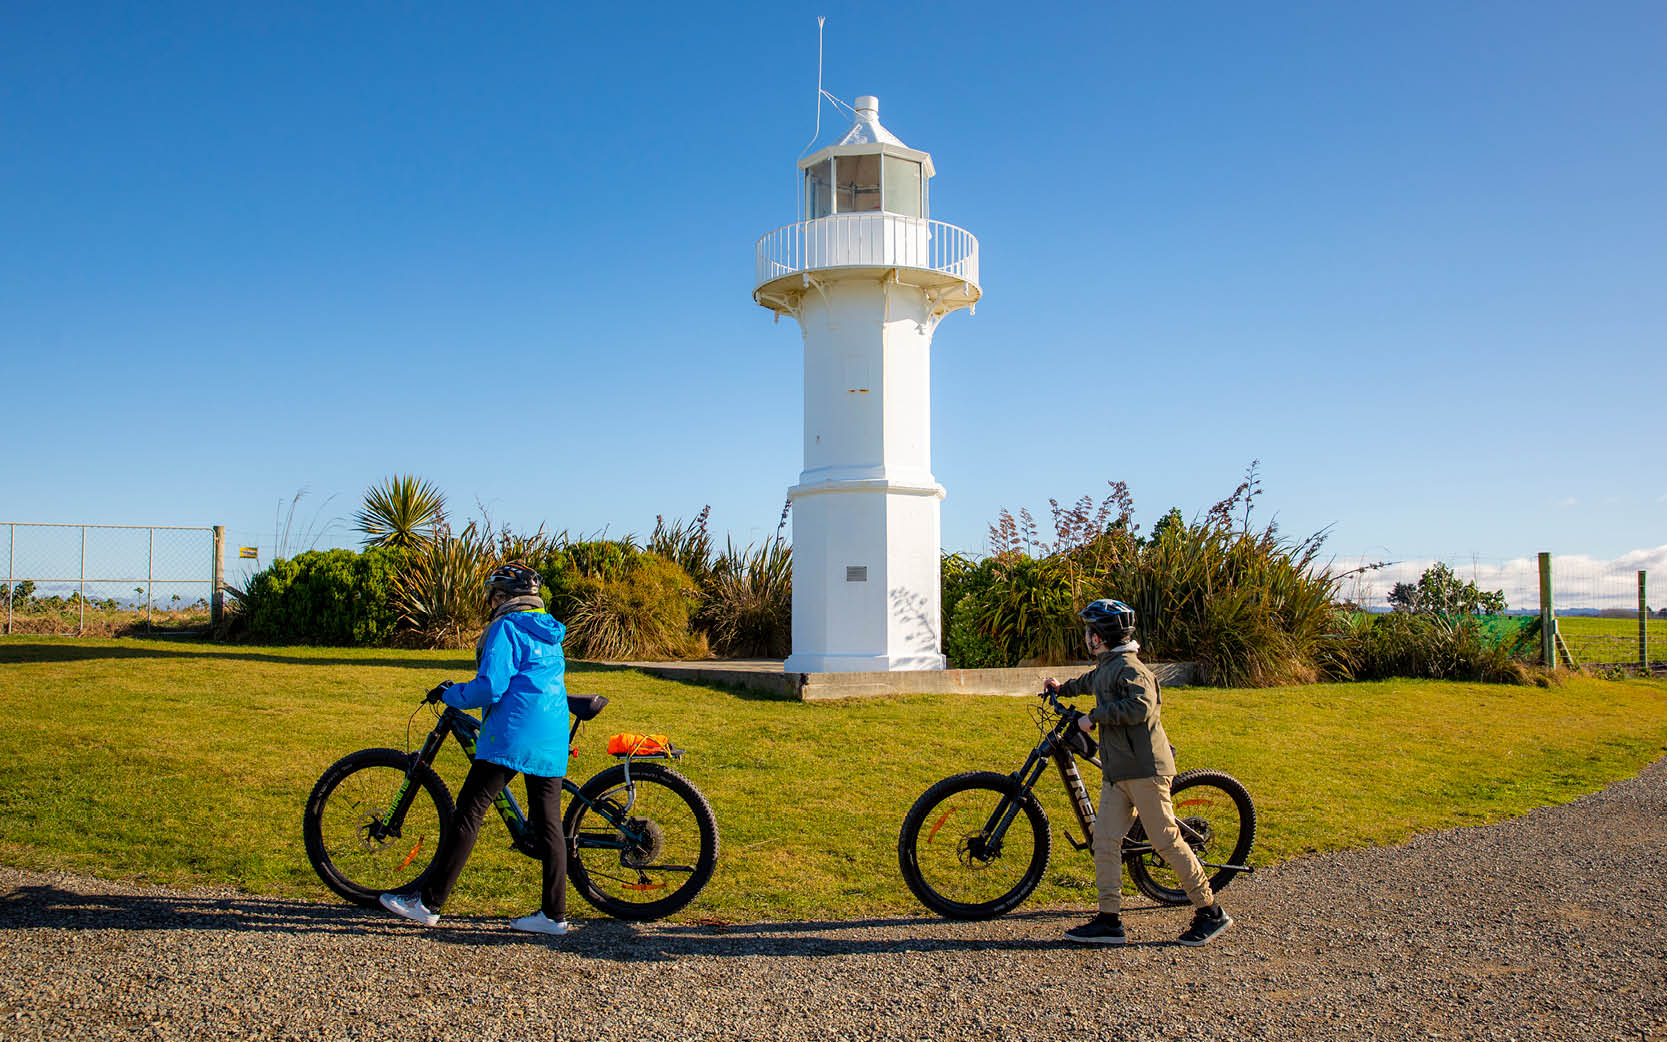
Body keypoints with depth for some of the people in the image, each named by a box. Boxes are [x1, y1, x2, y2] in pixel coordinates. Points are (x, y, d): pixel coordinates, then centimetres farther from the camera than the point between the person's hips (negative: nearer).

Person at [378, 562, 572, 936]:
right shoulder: (549, 632, 20)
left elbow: (490, 687, -15)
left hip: (511, 736, -8)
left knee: (468, 814, -2)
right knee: (548, 824, 6)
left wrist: (449, 694, 1)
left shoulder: (506, 627, -5)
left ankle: (428, 902, 2)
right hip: (553, 741, 8)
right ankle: (554, 914, 7)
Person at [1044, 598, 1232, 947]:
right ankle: (1109, 920, 4)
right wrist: (1062, 687, 60)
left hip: (1145, 769, -9)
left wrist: (1093, 716, -21)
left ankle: (1210, 911, 9)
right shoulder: (1105, 667, 17)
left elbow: (1140, 706, -31)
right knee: (1105, 840, 2)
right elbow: (1090, 681, 42)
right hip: (1117, 773, 9)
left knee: (1166, 841, -4)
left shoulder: (1128, 667, -13)